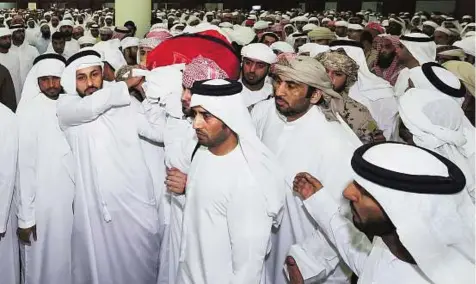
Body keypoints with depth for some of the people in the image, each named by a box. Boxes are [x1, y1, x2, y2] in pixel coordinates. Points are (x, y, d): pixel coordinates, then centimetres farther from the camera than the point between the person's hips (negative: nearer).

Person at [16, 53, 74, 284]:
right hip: (42, 205, -5)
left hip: (71, 202, 5)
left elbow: (76, 157, 8)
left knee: (66, 260, 18)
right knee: (43, 263, 9)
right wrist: (25, 216, -13)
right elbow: (24, 167, -14)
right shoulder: (29, 112, -13)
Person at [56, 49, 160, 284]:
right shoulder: (66, 105, 0)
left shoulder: (124, 102, 8)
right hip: (98, 206, -2)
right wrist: (128, 83, -10)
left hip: (137, 203, 2)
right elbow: (91, 106, -22)